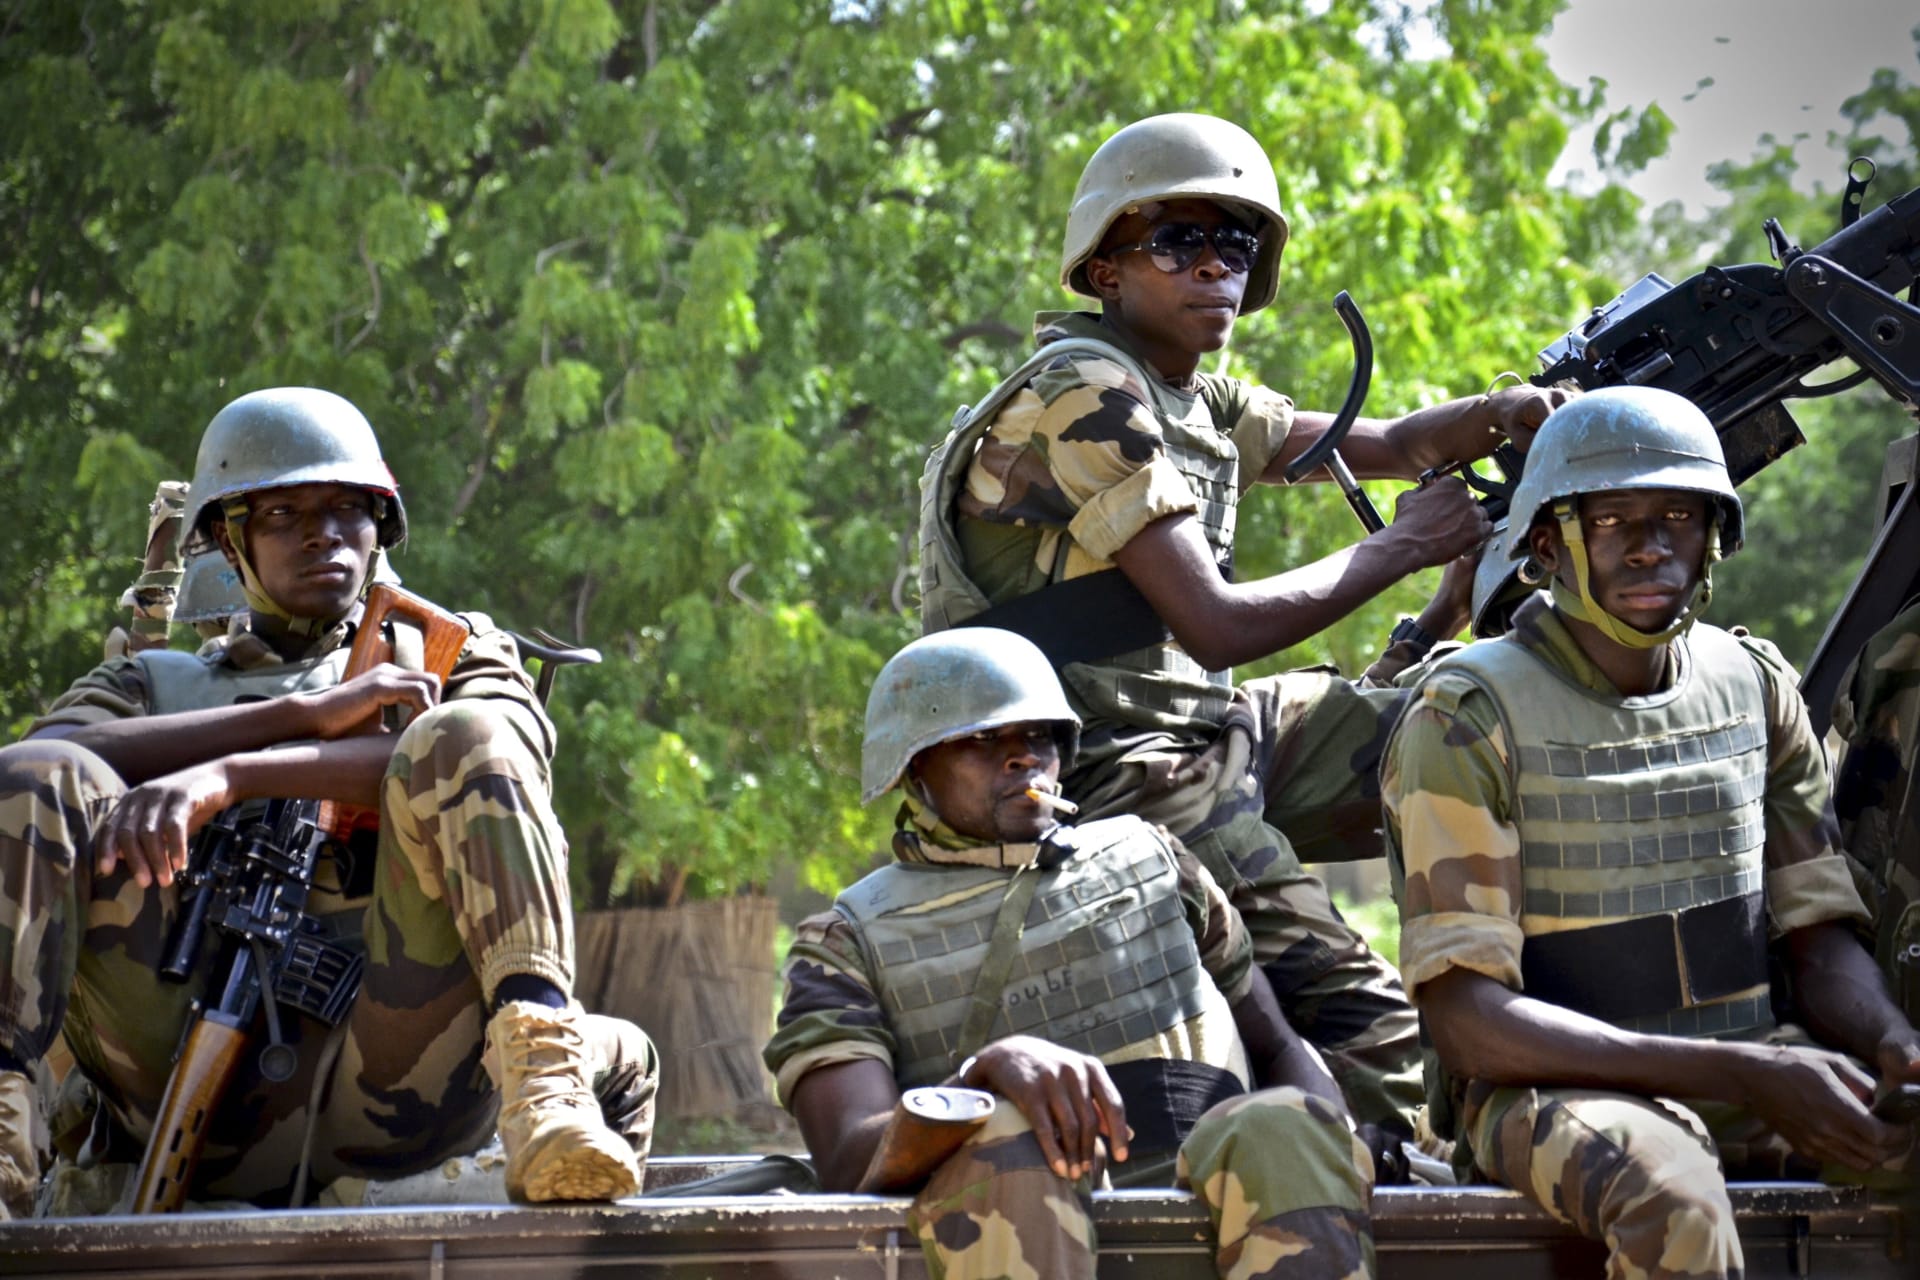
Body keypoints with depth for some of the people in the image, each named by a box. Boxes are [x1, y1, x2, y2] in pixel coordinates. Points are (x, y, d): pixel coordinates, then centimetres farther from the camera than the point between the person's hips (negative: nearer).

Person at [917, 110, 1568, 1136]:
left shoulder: (1198, 404, 14)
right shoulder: (1090, 398, -15)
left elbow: (1389, 445, 16)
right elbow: (1217, 626, -21)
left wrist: (1509, 412, -5)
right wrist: (1401, 548, -11)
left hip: (1206, 733, 9)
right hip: (1117, 771, -9)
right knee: (1373, 1036, -15)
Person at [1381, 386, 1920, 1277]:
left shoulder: (1756, 685, 10)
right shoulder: (1470, 718, -8)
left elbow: (1819, 939, 12)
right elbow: (1463, 1017, -15)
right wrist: (1745, 1076, -24)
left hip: (1754, 1067, 6)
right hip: (1553, 1086, -5)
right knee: (1672, 1197, -39)